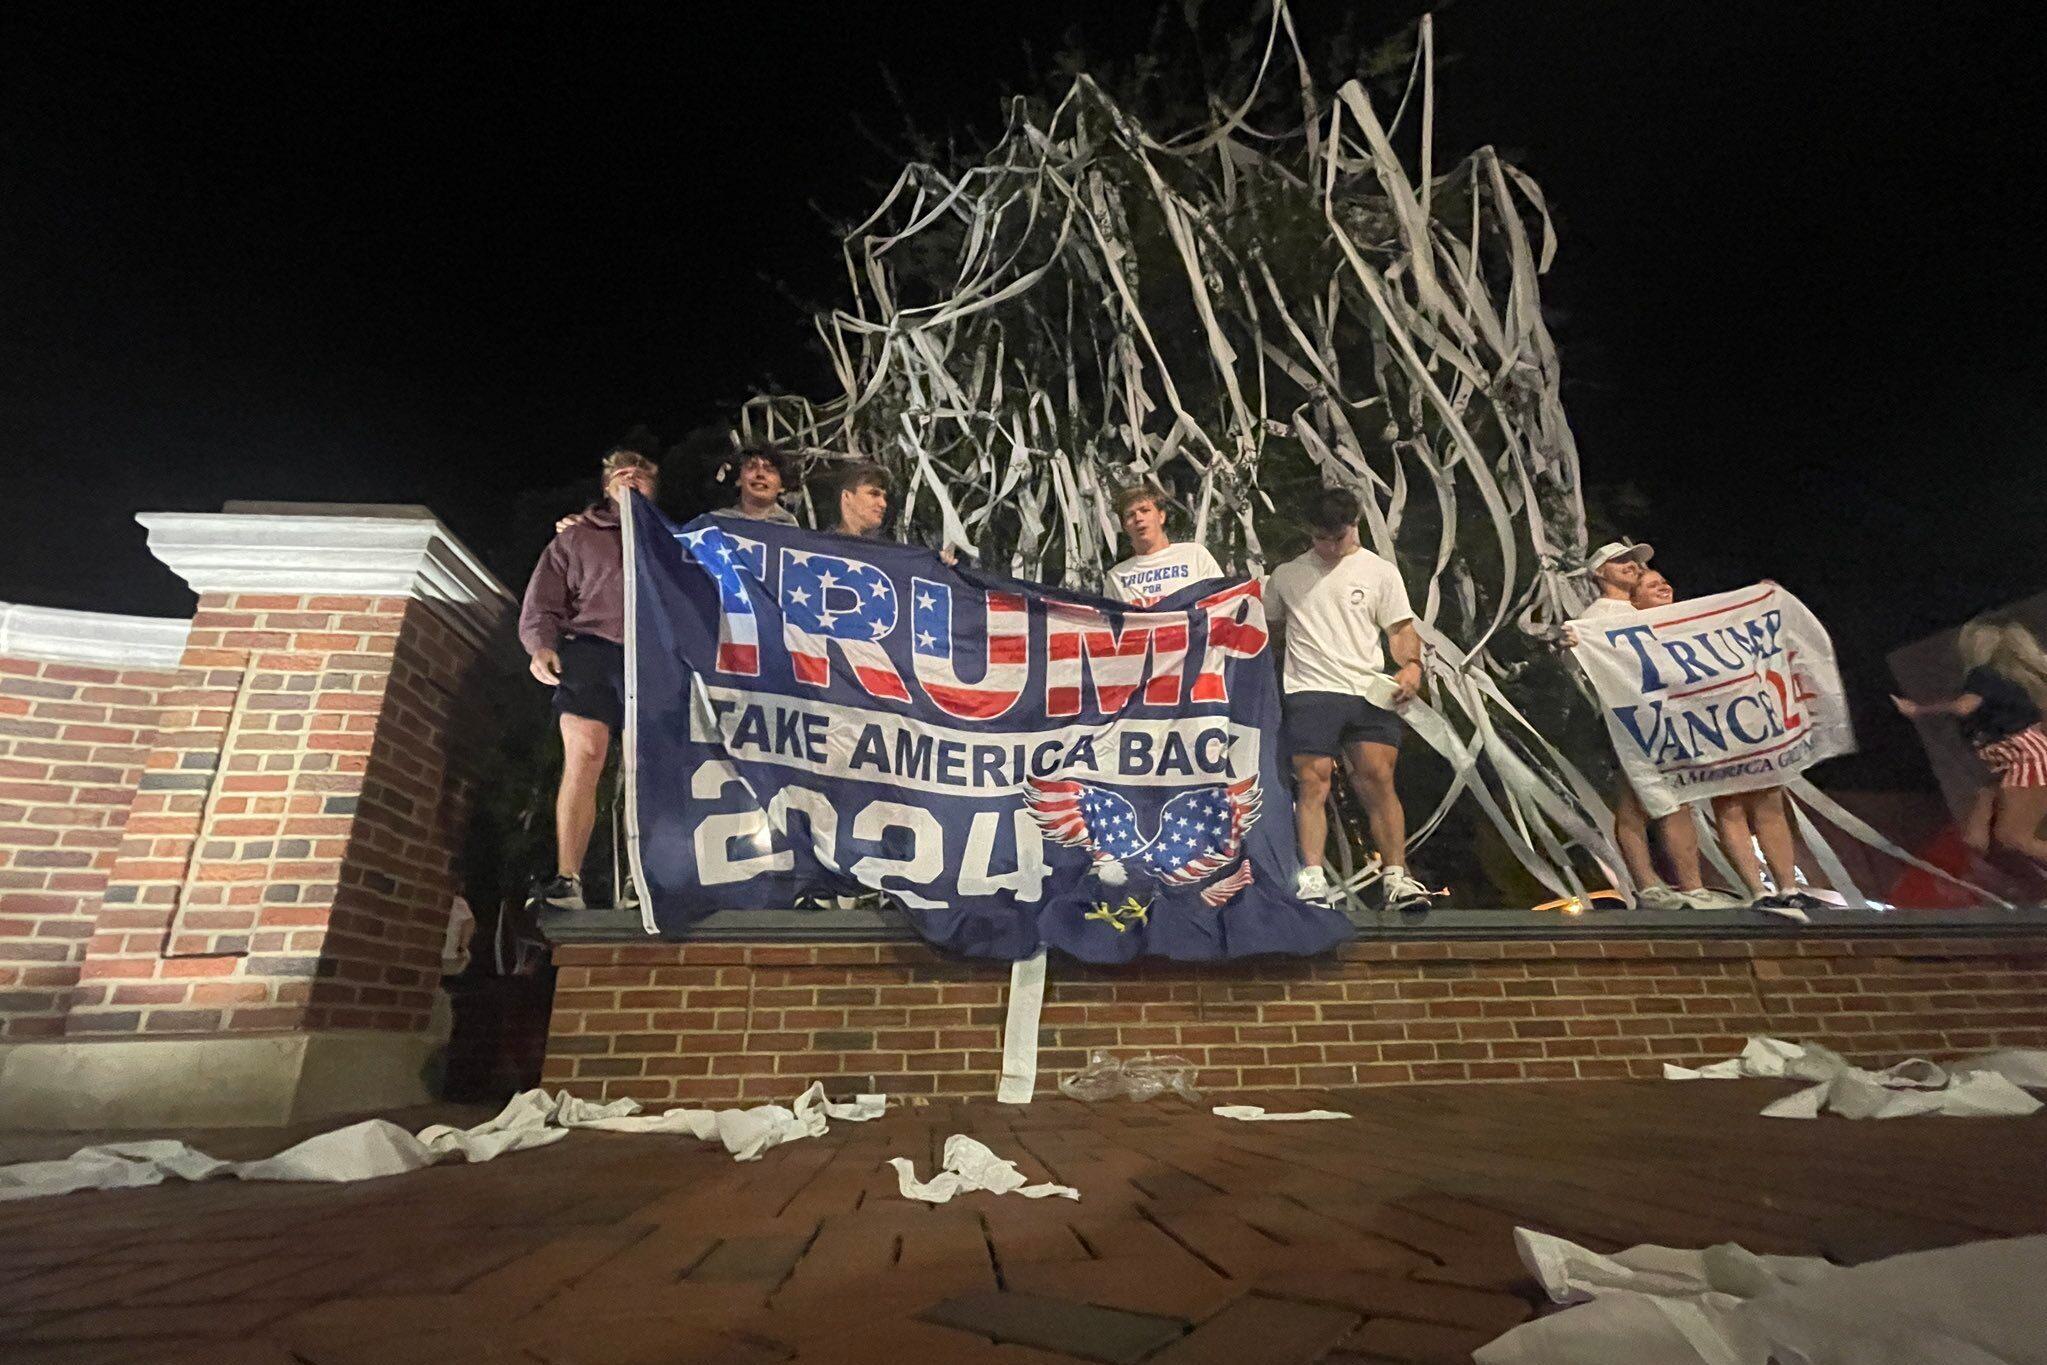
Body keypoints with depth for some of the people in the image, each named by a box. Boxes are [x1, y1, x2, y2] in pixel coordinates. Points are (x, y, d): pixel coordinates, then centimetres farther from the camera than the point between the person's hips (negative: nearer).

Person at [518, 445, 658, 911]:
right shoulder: (575, 538, 23)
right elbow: (540, 608, 16)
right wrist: (541, 645, -3)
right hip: (590, 648, -1)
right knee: (583, 752, -19)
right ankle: (567, 879, -19)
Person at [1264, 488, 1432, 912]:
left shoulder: (1380, 572, 11)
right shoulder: (1286, 575, 15)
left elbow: (1401, 628, 7)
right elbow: (1267, 631, 23)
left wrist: (1411, 664, -12)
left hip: (1369, 692, 0)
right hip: (1309, 691, 0)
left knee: (1379, 780, -9)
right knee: (1312, 783, -8)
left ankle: (1395, 878, -2)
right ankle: (1312, 879, -8)